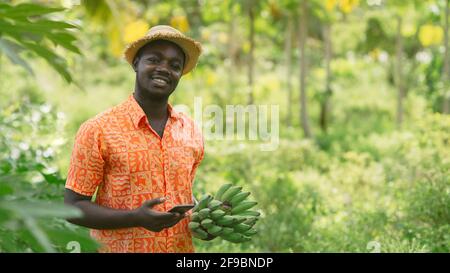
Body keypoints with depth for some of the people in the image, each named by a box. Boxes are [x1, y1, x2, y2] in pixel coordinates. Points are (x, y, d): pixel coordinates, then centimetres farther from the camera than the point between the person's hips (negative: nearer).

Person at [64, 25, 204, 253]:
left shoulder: (191, 131, 2)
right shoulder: (98, 130, -12)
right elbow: (73, 207, -12)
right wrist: (136, 218, -24)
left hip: (183, 247, 4)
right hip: (119, 247, -4)